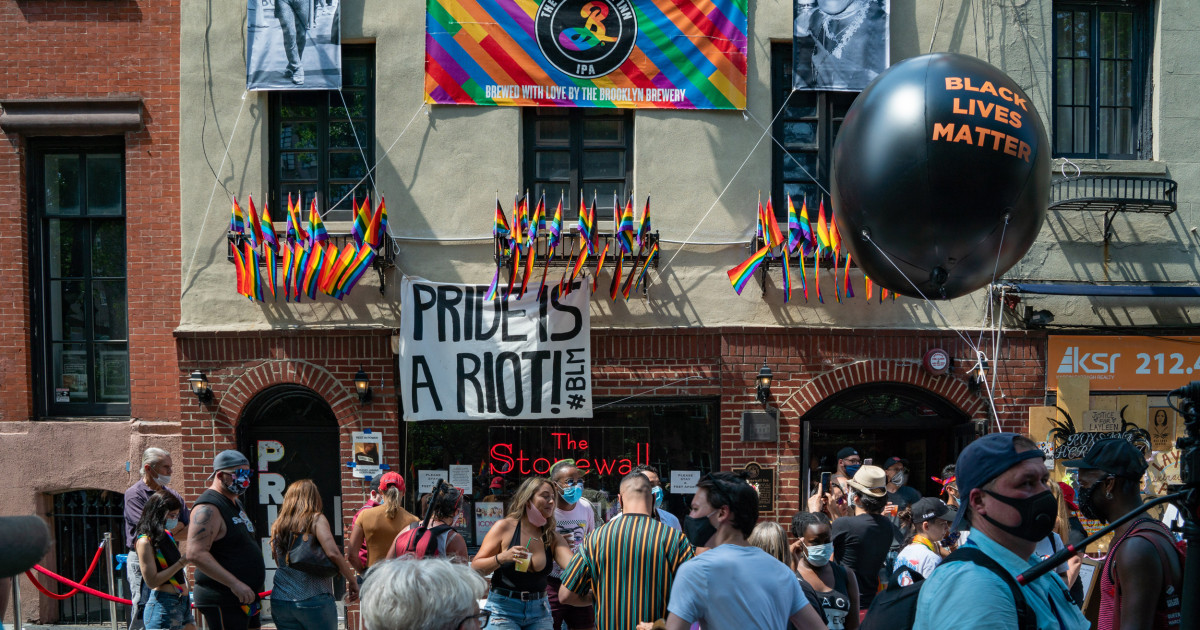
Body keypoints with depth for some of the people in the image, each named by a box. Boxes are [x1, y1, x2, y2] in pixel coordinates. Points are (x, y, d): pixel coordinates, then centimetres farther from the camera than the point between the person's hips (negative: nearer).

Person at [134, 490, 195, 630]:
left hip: (183, 603, 9)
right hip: (163, 604, -8)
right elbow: (151, 581, -16)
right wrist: (181, 563, -16)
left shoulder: (167, 535, 15)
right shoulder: (145, 541, -10)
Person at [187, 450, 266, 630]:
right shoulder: (208, 508, -15)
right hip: (221, 602, -10)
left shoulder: (236, 502, 17)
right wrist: (235, 584, -28)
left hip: (243, 598, 10)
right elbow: (196, 553, -25)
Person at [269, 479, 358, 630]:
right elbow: (333, 553, -16)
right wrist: (352, 581, -7)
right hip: (313, 600, -5)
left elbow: (279, 563, 18)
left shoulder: (277, 525, 11)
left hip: (279, 601, 5)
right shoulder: (316, 519, -4)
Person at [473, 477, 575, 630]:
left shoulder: (553, 538, 6)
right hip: (502, 610, -4)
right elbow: (475, 568, -4)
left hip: (539, 611, 4)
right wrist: (501, 558, -21)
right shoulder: (505, 527, -4)